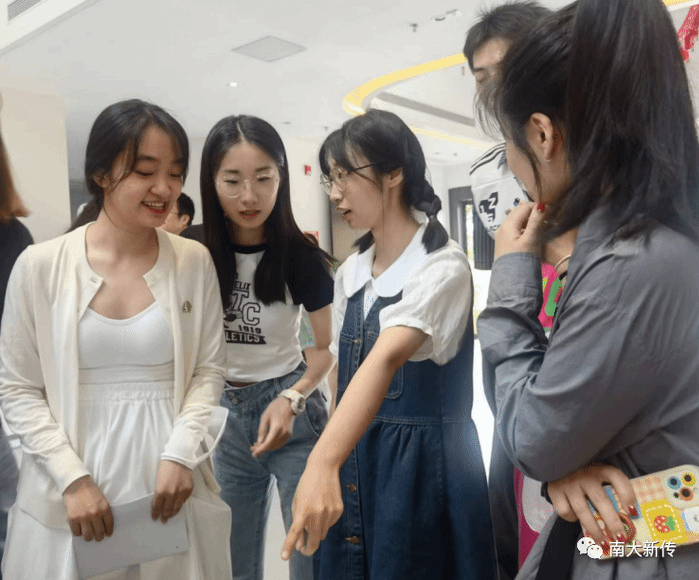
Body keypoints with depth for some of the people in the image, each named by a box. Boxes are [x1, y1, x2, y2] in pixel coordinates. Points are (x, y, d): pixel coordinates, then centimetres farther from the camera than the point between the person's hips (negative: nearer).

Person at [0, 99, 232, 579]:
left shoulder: (194, 262, -3)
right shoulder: (40, 266, -6)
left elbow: (209, 370, 1)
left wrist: (181, 453, -11)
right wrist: (73, 478, -10)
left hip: (170, 485, 1)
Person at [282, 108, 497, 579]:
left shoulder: (442, 267, -17)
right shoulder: (351, 273, 6)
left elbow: (385, 360, -33)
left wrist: (323, 463, -44)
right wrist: (329, 463, 8)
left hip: (424, 465, -6)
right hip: (354, 460, 7)